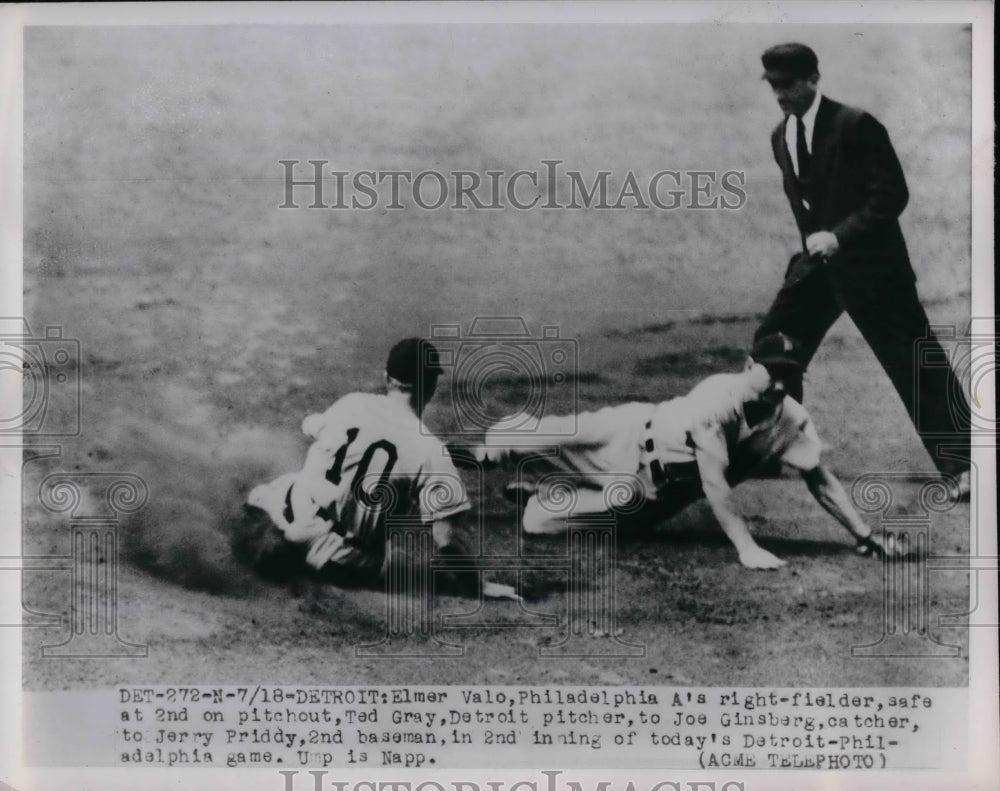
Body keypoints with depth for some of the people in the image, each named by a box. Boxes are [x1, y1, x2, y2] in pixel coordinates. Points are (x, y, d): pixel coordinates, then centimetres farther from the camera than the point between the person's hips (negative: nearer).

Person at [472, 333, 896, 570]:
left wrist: (864, 536, -17)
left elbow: (820, 478, -12)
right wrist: (747, 548, -42)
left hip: (659, 495, 4)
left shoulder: (790, 419, -20)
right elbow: (713, 483, -38)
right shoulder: (718, 398, -37)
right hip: (633, 441, -4)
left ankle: (533, 485, 39)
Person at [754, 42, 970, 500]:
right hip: (817, 260, 7)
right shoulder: (780, 136, 9)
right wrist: (813, 239, 9)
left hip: (869, 261, -7)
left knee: (914, 362, -6)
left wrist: (840, 236, -21)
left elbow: (892, 194, -16)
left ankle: (961, 466, -2)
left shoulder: (855, 125, -14)